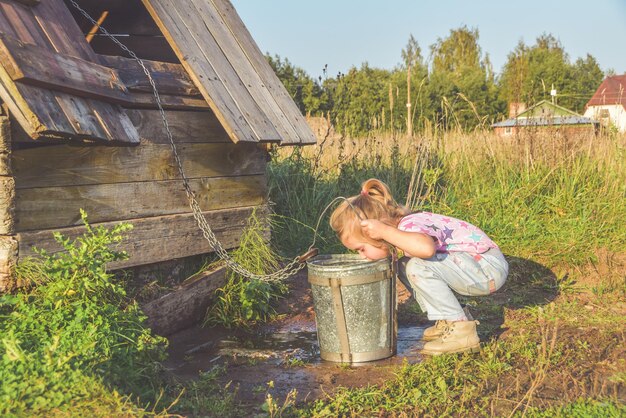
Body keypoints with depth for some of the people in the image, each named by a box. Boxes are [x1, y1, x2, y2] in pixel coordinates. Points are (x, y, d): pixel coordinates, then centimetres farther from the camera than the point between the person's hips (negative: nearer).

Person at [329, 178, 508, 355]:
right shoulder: (400, 227, 3)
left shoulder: (409, 226, -25)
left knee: (419, 267, -27)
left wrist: (385, 231, -38)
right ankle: (448, 320, 12)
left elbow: (427, 248, -49)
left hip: (490, 267, -10)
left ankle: (461, 330, -14)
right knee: (404, 267, 8)